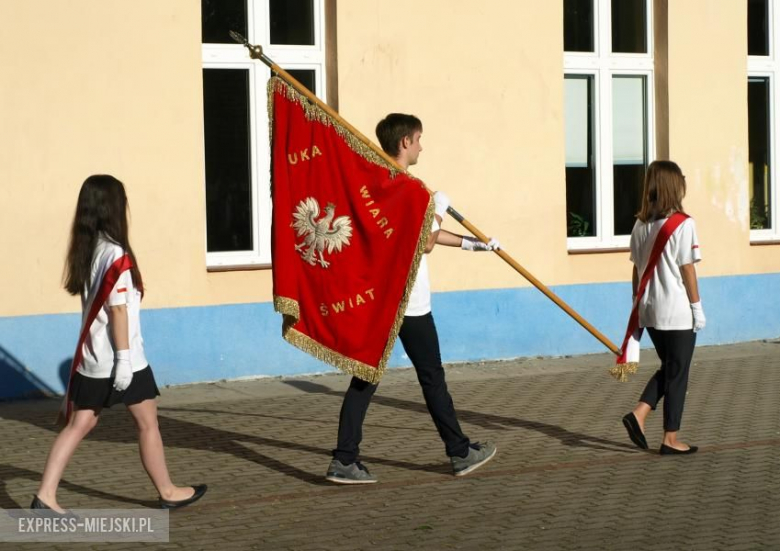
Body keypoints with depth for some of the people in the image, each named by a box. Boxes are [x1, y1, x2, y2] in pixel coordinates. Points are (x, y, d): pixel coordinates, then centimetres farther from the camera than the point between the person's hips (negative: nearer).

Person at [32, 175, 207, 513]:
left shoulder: (86, 250, 7)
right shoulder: (117, 255, -17)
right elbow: (118, 309, -19)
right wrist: (124, 357, -18)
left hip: (90, 357, 7)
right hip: (122, 358, -7)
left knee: (79, 424, 8)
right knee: (147, 422, 8)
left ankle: (45, 495, 0)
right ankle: (168, 492, 21)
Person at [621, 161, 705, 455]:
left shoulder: (641, 224, 4)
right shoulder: (682, 224, -12)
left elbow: (637, 269, 8)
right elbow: (687, 270, -11)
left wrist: (637, 305, 17)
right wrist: (697, 307, -3)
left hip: (650, 311, 6)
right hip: (677, 312, -6)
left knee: (667, 368, 20)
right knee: (677, 375, 4)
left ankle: (639, 414, 4)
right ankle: (670, 439, 9)